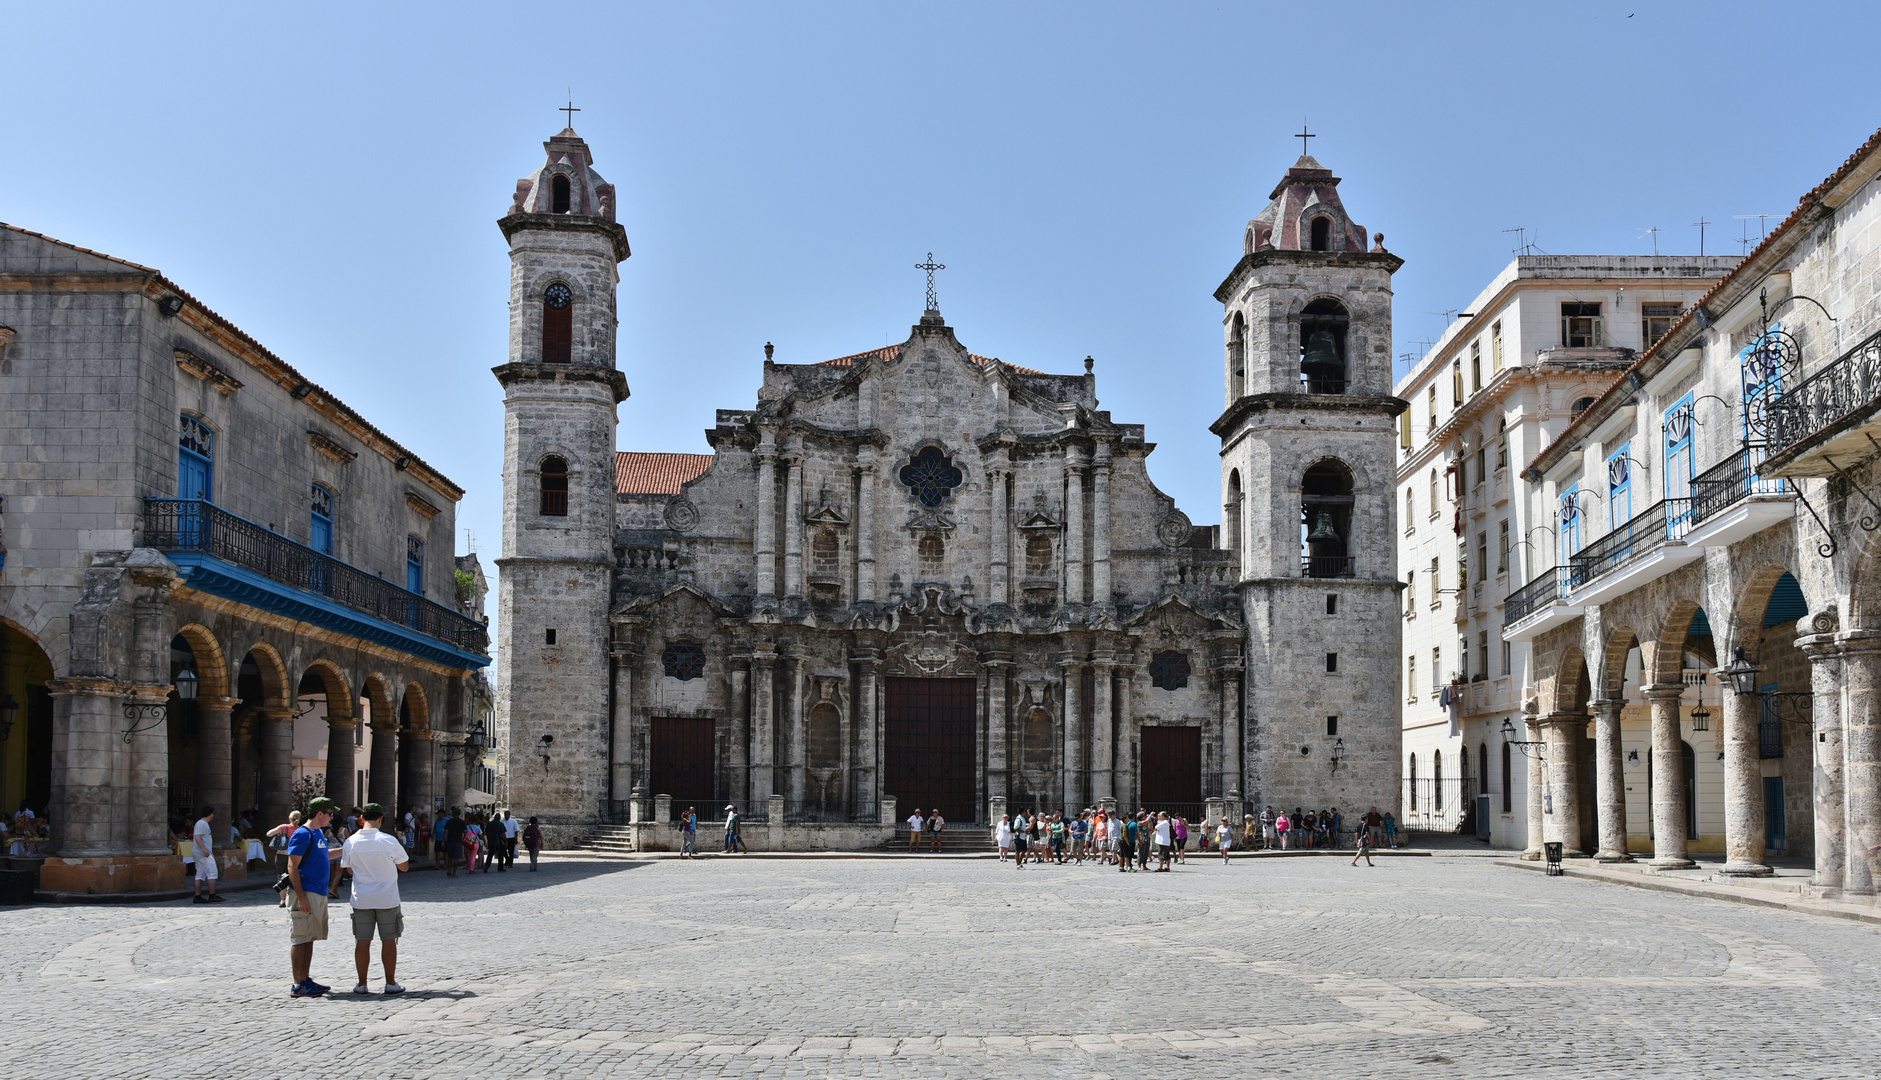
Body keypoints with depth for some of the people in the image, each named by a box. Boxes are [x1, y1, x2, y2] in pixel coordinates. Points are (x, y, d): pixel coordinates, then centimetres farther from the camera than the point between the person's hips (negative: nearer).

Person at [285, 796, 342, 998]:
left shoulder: (319, 833, 15)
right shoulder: (302, 834, -13)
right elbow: (292, 866, -17)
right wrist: (301, 897, -22)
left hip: (318, 894, 9)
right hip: (306, 894, -9)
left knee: (309, 939, 13)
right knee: (300, 939, -6)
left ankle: (306, 980, 18)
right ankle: (298, 985, -4)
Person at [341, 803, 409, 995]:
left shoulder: (351, 842, -5)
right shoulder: (388, 840, -12)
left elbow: (349, 868, 9)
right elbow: (404, 867, -1)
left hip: (361, 900, 2)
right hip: (387, 899, -2)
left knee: (362, 941, 7)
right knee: (388, 940, 5)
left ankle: (362, 984, 10)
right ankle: (391, 983, 7)